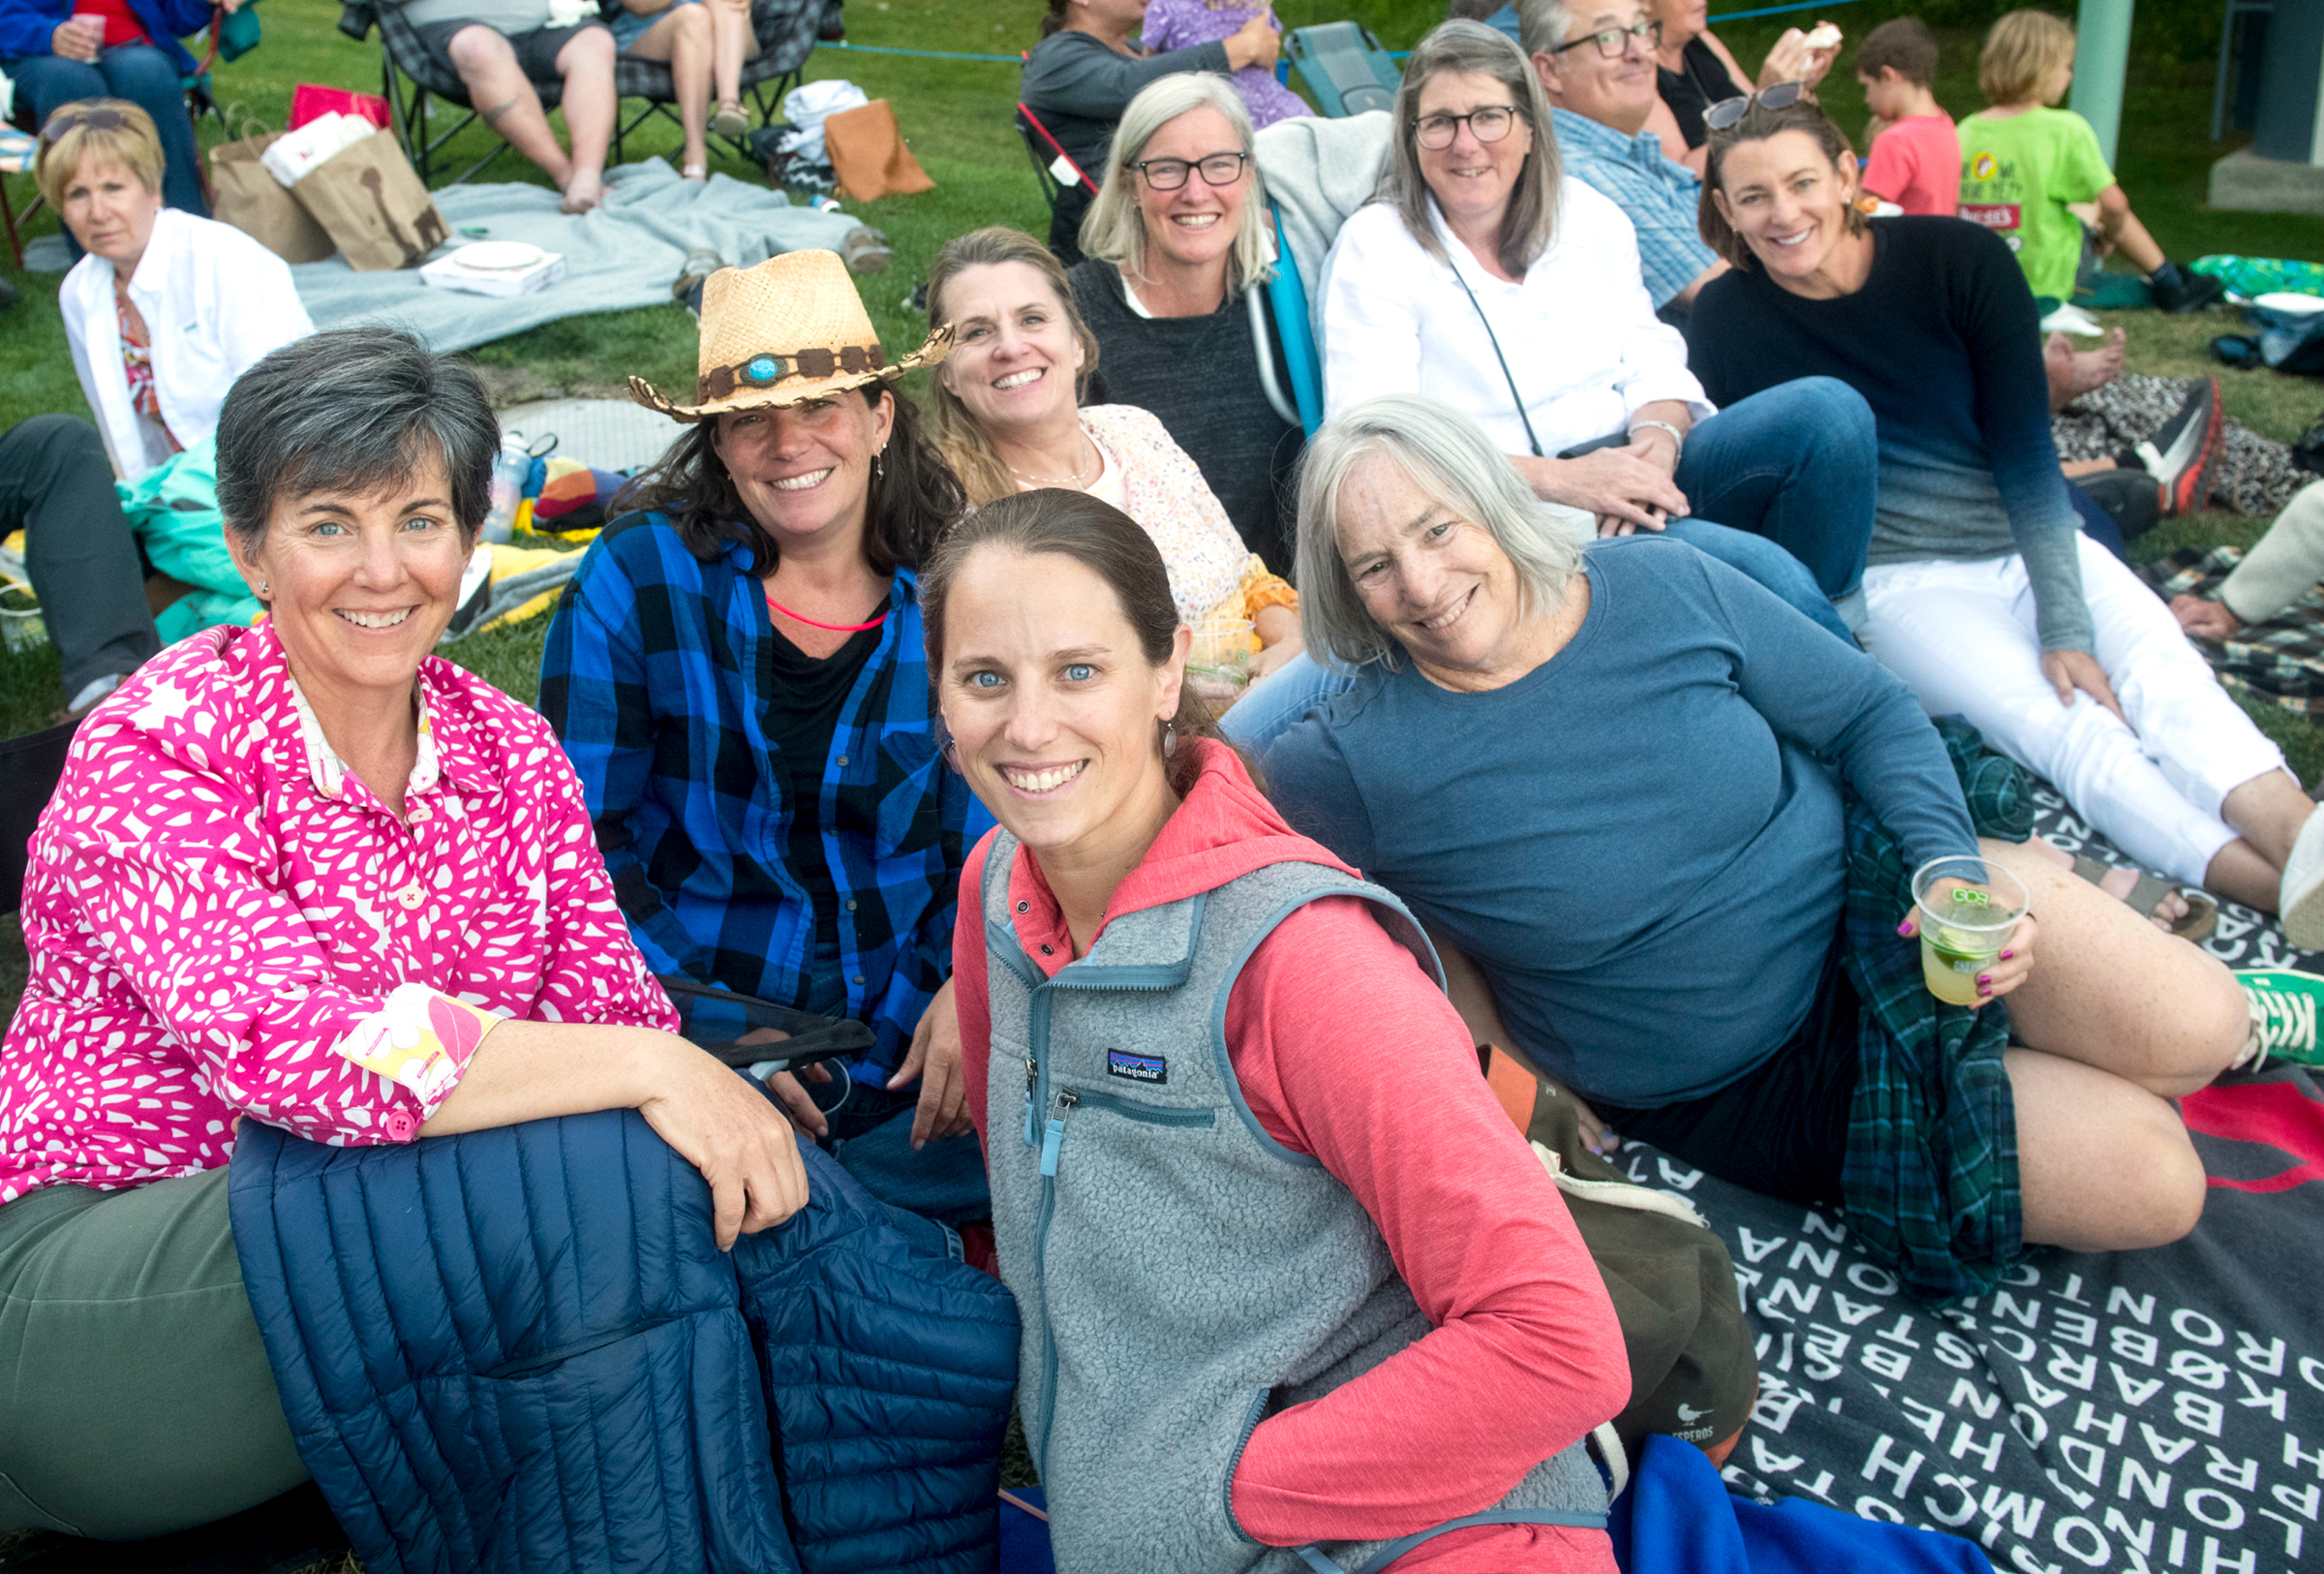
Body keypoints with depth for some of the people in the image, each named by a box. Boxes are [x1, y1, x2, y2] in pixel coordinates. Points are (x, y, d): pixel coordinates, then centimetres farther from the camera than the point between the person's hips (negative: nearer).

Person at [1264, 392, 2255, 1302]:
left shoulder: (1667, 589, -7)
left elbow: (1871, 714, 2)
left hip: (1871, 902, 2)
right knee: (2143, 1180, -14)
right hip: (1736, 1096, -2)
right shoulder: (1348, 766, -17)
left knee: (2194, 1031, -19)